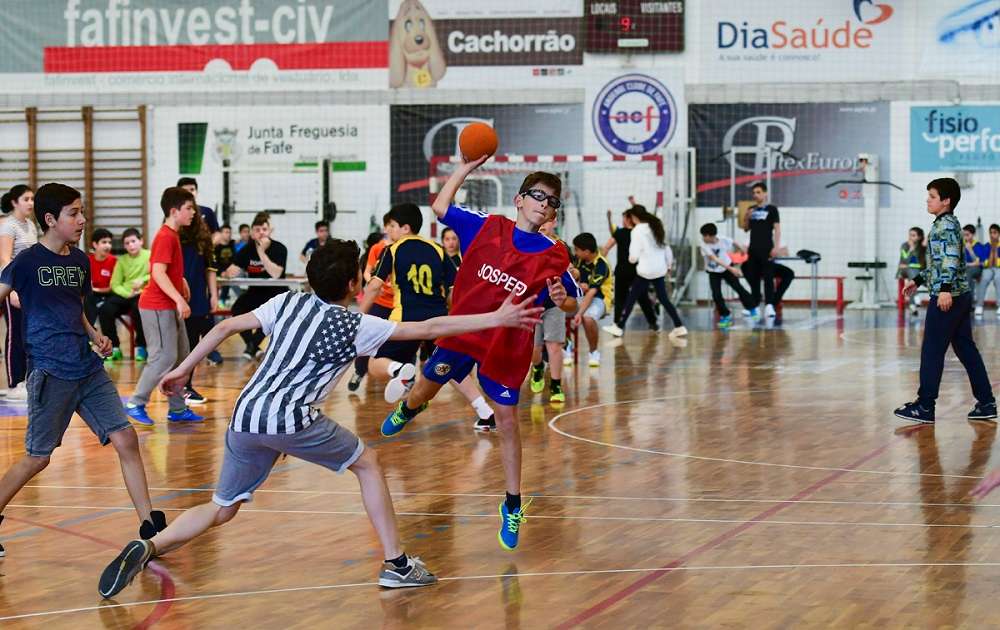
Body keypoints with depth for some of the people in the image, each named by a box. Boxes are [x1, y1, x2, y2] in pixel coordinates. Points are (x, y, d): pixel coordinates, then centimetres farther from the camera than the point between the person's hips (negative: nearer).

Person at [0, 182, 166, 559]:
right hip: (50, 373, -6)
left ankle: (150, 528, 2)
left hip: (88, 369, 6)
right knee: (38, 458, 1)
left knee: (126, 440, -2)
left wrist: (95, 336, 8)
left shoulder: (80, 261, 12)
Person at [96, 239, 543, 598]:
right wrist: (496, 319, 9)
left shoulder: (287, 303, 15)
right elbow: (429, 328, 4)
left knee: (220, 510, 16)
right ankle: (395, 564, 16)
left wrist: (183, 369, 25)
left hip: (245, 417, 5)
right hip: (292, 420, -5)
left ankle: (148, 547, -10)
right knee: (367, 463, 19)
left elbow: (227, 327, 16)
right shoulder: (355, 327, 3)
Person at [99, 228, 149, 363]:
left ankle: (140, 347, -16)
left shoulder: (149, 256, 2)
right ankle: (114, 347, -6)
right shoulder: (122, 260, 11)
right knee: (105, 310, -21)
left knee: (137, 308, -36)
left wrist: (142, 280, -24)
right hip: (124, 295, 4)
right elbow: (115, 284, 6)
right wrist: (128, 293, -11)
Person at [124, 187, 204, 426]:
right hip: (158, 307, -10)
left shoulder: (172, 235, 13)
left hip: (170, 307, 10)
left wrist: (181, 281, 25)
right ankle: (135, 404, -2)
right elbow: (158, 273, -27)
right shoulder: (166, 237, -17)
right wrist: (179, 299, -32)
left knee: (182, 356, 11)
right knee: (164, 357, -10)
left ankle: (178, 409, 16)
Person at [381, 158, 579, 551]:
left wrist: (561, 300, -27)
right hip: (463, 330, 2)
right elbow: (440, 207, 1)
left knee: (507, 421, -1)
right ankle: (408, 410, 58)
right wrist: (466, 168, -4)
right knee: (425, 388, 19)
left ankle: (513, 506, 9)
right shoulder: (487, 227, -8)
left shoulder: (553, 257, -12)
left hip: (508, 347, -2)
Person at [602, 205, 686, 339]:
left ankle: (619, 327, 10)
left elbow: (634, 255, -14)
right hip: (660, 270, 6)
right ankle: (679, 327, 9)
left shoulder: (638, 230, -11)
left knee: (631, 298, 4)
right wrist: (668, 265, 25)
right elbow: (667, 249, 13)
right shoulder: (657, 227, 9)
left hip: (646, 270, -6)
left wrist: (631, 258, 9)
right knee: (663, 298, 13)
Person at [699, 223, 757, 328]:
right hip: (713, 272, -1)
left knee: (738, 288, 1)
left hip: (727, 269, 1)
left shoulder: (724, 240, -23)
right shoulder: (704, 245, -30)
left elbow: (734, 244, 1)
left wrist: (740, 250, 22)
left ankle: (752, 308, 20)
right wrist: (731, 269, -50)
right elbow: (715, 259, -41)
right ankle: (725, 316, 8)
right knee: (716, 295, -10)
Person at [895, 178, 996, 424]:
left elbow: (951, 259, -25)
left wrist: (945, 289, -35)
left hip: (946, 299, -10)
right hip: (961, 296, 10)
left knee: (932, 350, -5)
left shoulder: (945, 225, -12)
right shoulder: (949, 224, 19)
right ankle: (986, 403, 11)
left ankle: (925, 407, -2)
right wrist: (918, 280, 33)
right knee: (966, 349, 11)